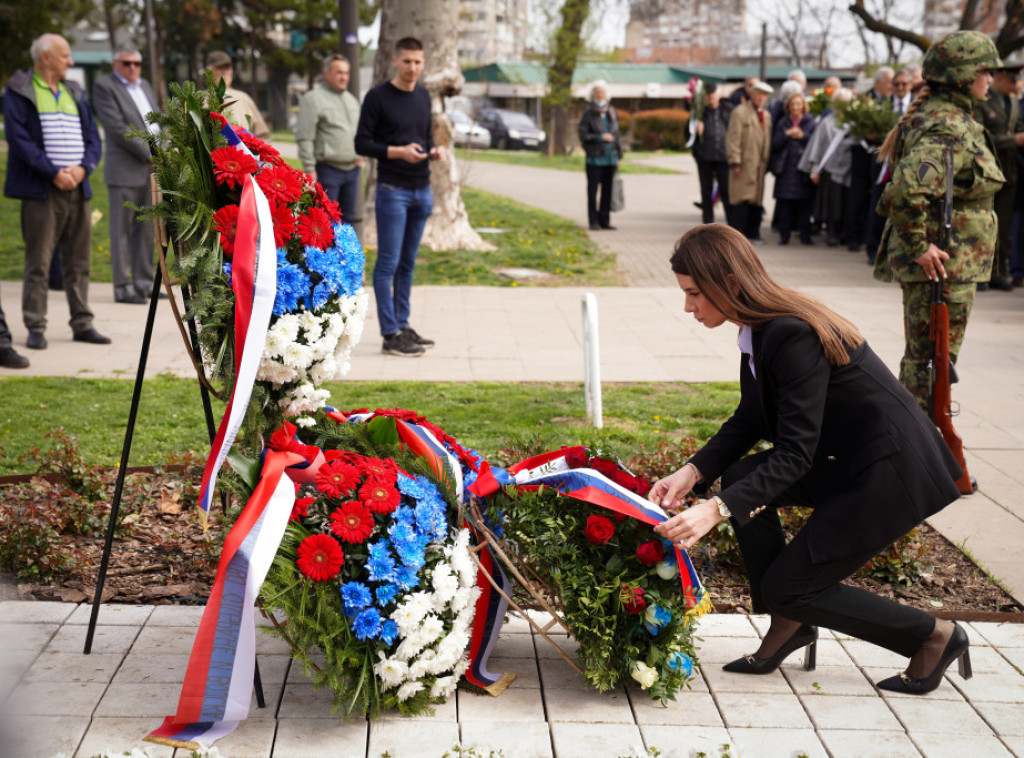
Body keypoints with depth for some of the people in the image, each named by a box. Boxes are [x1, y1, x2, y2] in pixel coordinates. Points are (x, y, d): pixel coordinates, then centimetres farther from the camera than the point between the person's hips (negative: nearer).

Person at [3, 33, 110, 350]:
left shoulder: (75, 93, 17)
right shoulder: (18, 92, -1)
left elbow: (93, 137, 13)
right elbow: (20, 140, -9)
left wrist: (83, 167, -6)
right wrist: (53, 173, -16)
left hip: (78, 188, 5)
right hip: (41, 190, -5)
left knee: (78, 261, 8)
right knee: (38, 262, -3)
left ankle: (82, 323, 14)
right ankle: (35, 327, 2)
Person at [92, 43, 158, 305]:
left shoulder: (145, 86, 19)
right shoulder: (104, 86, -5)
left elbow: (158, 121, 19)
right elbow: (117, 128, -14)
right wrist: (149, 154, -12)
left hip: (152, 169, 7)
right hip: (125, 171, -7)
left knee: (146, 229, 10)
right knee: (122, 230, -3)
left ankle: (144, 282, 17)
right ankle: (123, 287, 0)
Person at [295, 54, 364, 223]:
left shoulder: (351, 99, 16)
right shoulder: (313, 98, -7)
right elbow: (304, 138, -12)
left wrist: (360, 156, 14)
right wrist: (309, 169, -16)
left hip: (352, 169, 7)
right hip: (327, 169, -7)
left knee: (349, 218, 11)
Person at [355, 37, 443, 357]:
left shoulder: (424, 97, 13)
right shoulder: (377, 97, -6)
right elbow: (362, 144, -8)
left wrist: (434, 150, 0)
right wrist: (398, 152, -20)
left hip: (422, 190, 6)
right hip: (392, 190, -6)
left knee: (407, 264, 12)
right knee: (388, 264, -4)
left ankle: (403, 325, 20)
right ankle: (390, 335, -3)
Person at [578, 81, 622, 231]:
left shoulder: (612, 112, 11)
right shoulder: (588, 114, -2)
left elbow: (616, 134, 14)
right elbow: (583, 135, -6)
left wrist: (619, 155, 13)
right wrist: (600, 137, -15)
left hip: (610, 158, 4)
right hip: (594, 158, -4)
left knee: (607, 190, 5)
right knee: (592, 190, -1)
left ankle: (605, 220, 12)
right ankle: (594, 221, 4)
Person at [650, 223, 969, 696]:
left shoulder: (794, 336, -27)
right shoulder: (761, 327, 1)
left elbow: (795, 453, -28)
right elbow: (748, 420, 8)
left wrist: (718, 509, -34)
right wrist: (693, 472, -6)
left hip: (893, 472, -9)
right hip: (845, 458, 9)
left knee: (789, 587, -3)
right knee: (740, 477, -2)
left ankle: (934, 637, 11)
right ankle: (788, 624, 11)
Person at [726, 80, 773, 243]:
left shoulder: (767, 115, 19)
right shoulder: (740, 113, -4)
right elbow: (733, 139, -9)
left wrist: (767, 162, 14)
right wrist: (734, 161, -16)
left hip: (760, 165, 7)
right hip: (744, 165, -6)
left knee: (757, 199, 7)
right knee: (742, 200, -7)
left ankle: (753, 232, 14)